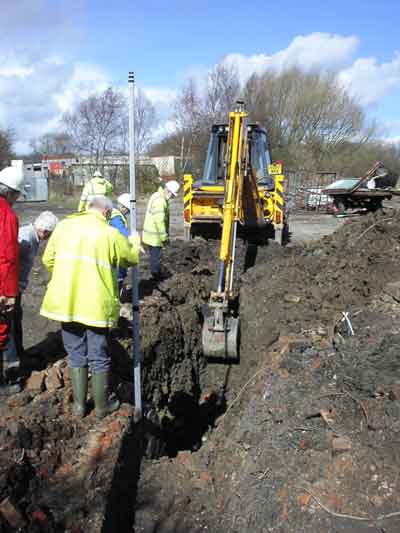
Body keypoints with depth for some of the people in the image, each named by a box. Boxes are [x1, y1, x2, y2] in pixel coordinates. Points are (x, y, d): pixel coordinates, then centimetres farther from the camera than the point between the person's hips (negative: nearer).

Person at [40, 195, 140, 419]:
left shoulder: (64, 225, 4)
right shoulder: (110, 234, -7)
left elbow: (48, 259, 9)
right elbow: (133, 257, 8)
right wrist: (135, 241, 29)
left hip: (66, 302, 4)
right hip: (96, 305, -3)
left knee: (76, 355, 17)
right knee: (99, 358, 11)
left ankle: (79, 405, 26)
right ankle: (102, 406, 24)